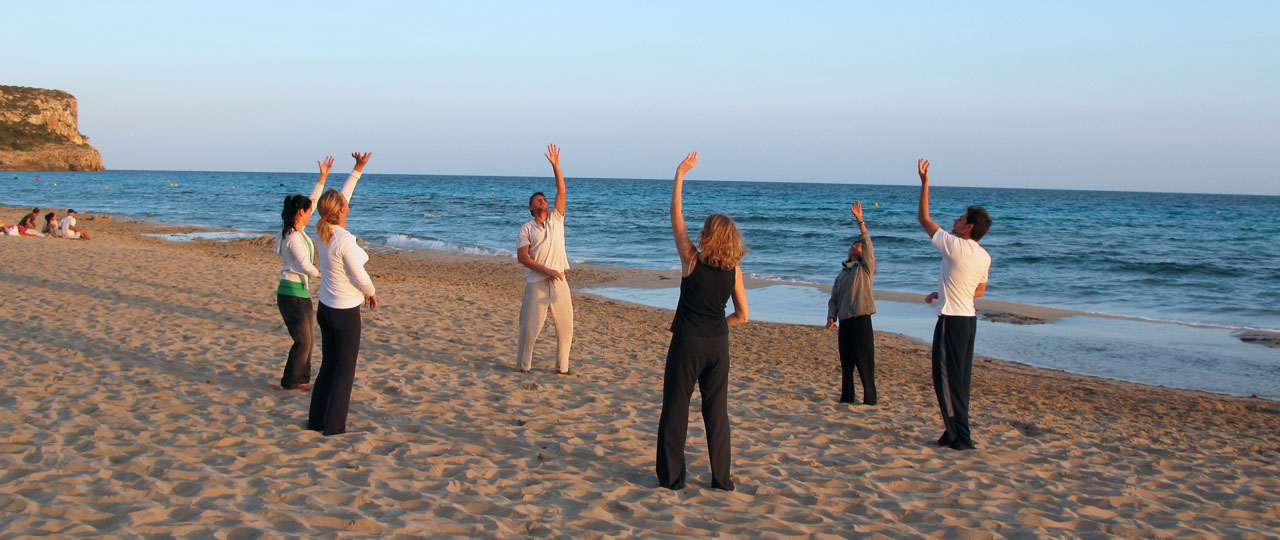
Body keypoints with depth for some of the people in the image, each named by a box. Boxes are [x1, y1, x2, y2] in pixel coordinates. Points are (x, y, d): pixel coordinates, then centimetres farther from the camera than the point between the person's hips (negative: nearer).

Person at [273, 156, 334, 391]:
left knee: (308, 339, 14)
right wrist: (319, 274, 0)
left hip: (302, 292, 9)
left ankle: (302, 379, 23)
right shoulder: (293, 237, -19)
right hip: (292, 294, -9)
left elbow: (313, 201, 16)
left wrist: (323, 177, 18)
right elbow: (305, 265, -21)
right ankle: (290, 382, 10)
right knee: (303, 341, -2)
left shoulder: (297, 230, 7)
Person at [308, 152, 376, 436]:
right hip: (345, 313, -8)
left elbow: (343, 194, 13)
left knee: (328, 366, 18)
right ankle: (333, 426, 10)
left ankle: (316, 420, 26)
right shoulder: (345, 241, -24)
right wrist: (372, 293, 4)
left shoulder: (325, 232, -1)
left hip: (325, 309, 8)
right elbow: (360, 278, -17)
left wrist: (358, 169, 19)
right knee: (344, 371, 4)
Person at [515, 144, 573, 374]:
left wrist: (556, 166, -4)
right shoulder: (526, 229, 6)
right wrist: (546, 270, -14)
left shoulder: (556, 220, 13)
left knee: (565, 327, 4)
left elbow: (561, 191, 5)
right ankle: (523, 366, 13)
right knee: (530, 327, -1)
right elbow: (522, 256, -5)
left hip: (559, 282, 3)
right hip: (536, 283, -3)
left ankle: (562, 367, 16)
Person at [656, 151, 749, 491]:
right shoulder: (733, 271, -1)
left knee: (675, 409, 7)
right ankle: (722, 479, 14)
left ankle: (671, 476, 11)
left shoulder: (692, 260, -10)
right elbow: (742, 316, 5)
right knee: (717, 411, 11)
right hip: (718, 345, 3)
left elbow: (676, 217, -3)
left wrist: (680, 175, 3)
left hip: (687, 343, -3)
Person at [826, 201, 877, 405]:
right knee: (846, 361, 8)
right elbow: (833, 299, 19)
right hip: (844, 321, 6)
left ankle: (869, 398, -1)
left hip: (861, 318, -5)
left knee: (864, 360, -7)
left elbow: (868, 246, -9)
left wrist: (860, 221, -17)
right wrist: (831, 316, 0)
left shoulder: (866, 268, 6)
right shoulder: (841, 275, 22)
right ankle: (846, 397, 16)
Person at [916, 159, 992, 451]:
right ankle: (956, 433, 21)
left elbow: (923, 218, -7)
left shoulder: (954, 246, -15)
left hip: (952, 320, -8)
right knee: (960, 379, 15)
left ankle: (960, 436, -3)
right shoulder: (984, 257, 8)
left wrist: (924, 182, -1)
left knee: (947, 379, -3)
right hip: (969, 318, 8)